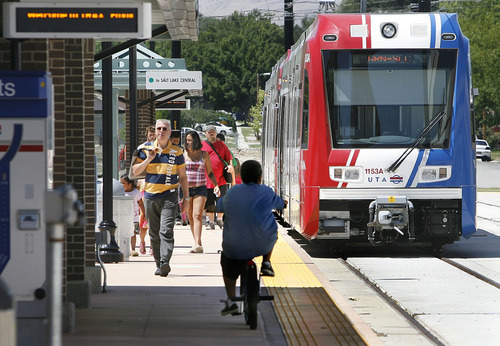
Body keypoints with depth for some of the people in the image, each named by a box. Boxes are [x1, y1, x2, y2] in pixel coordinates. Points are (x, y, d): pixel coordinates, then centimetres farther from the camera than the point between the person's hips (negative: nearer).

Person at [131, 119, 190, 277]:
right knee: (154, 233, 5)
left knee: (166, 230, -16)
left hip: (169, 196, -2)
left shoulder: (177, 151, 5)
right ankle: (159, 265, 12)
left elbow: (182, 176, 12)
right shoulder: (145, 149, 6)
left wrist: (186, 197, 9)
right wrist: (149, 159, -10)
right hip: (150, 196, 2)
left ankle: (165, 262, -25)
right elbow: (135, 171, 4)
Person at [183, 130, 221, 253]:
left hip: (200, 189, -2)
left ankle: (198, 245, -25)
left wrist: (216, 185, 0)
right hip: (186, 188, 2)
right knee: (190, 217, 3)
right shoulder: (183, 154, 6)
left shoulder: (204, 155, 6)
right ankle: (198, 244, 12)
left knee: (197, 216, -15)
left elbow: (210, 173, 12)